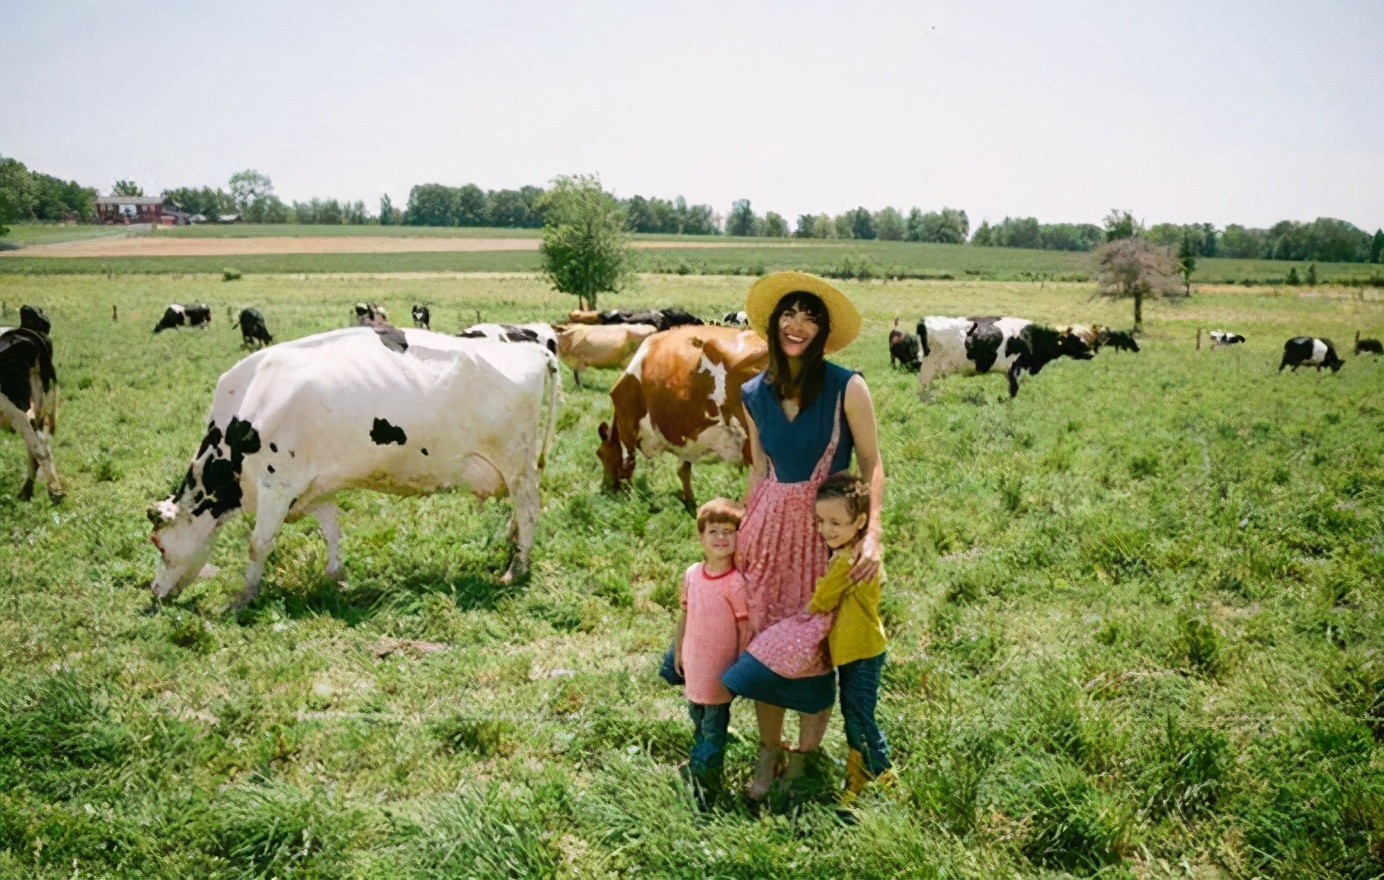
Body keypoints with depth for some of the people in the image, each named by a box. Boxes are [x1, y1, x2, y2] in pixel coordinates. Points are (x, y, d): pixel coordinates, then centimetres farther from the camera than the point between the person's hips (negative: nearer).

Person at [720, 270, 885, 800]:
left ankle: (805, 755, 22)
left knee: (812, 642, 2)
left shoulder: (846, 388, -11)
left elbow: (872, 464, -9)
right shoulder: (754, 395, 3)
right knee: (764, 637, 8)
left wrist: (873, 533, -20)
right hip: (769, 526, 4)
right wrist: (741, 532, 12)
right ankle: (768, 752, 25)